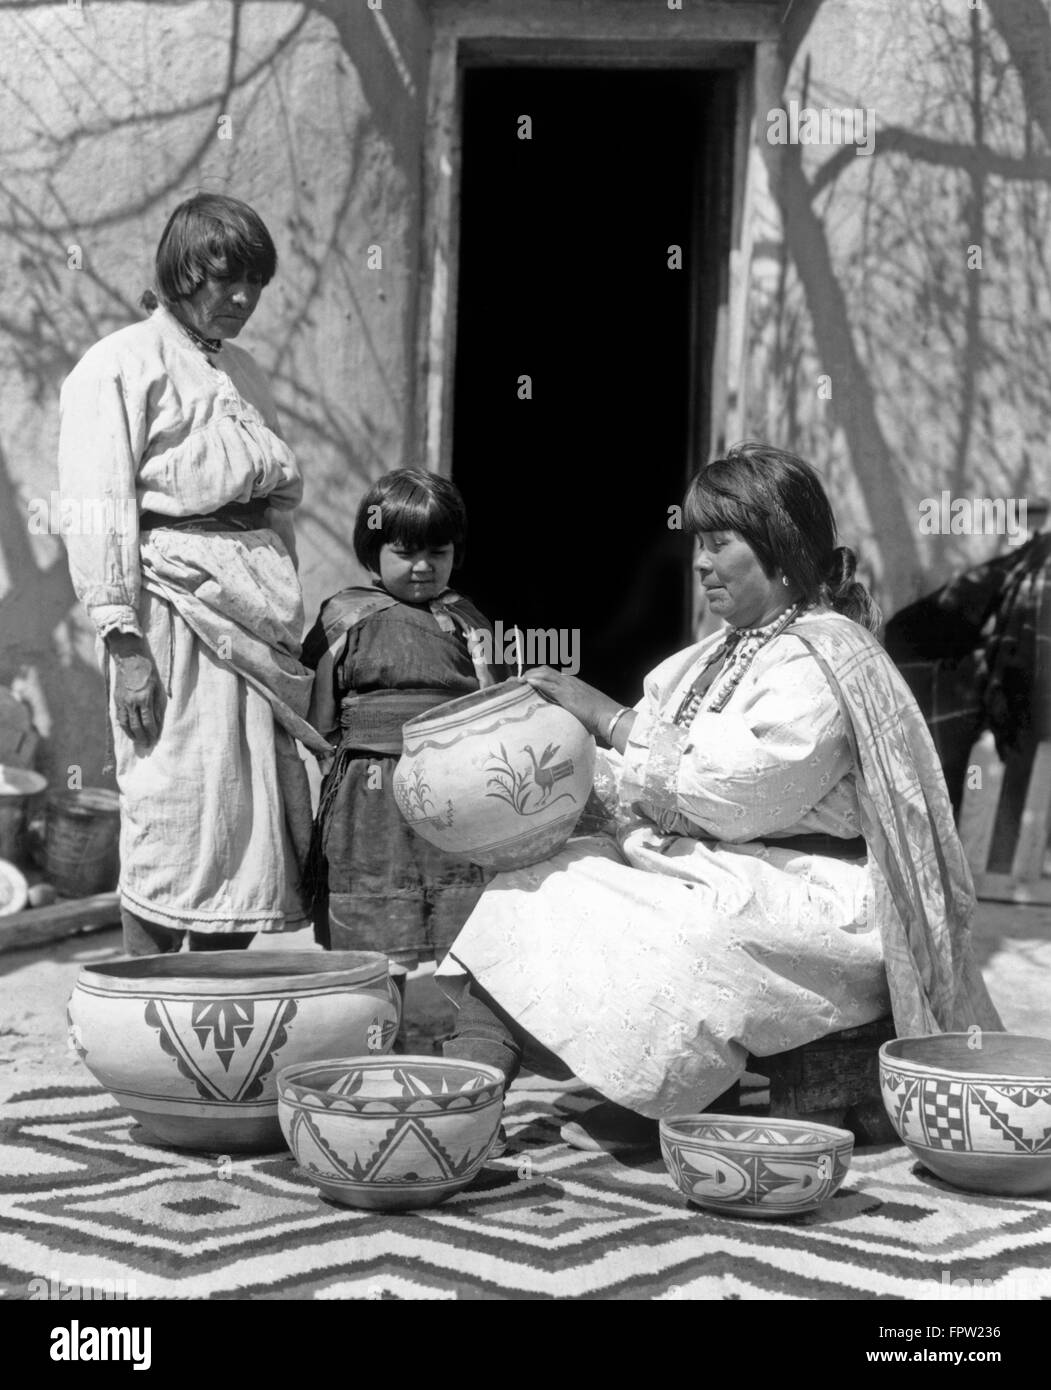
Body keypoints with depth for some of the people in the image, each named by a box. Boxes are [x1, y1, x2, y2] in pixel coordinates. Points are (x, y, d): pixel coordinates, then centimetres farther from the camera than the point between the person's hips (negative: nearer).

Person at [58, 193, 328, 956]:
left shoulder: (245, 372, 19)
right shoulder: (121, 366, -3)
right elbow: (98, 512, -10)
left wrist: (289, 621, 15)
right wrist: (124, 640, -17)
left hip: (257, 612, 7)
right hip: (175, 605, -7)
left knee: (254, 819, 6)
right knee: (172, 821, -6)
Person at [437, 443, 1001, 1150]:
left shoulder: (821, 656, -10)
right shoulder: (718, 656, 19)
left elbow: (730, 787, -21)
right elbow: (641, 786, 15)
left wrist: (606, 714, -15)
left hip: (812, 899, -9)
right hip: (702, 867, 9)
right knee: (535, 885, -8)